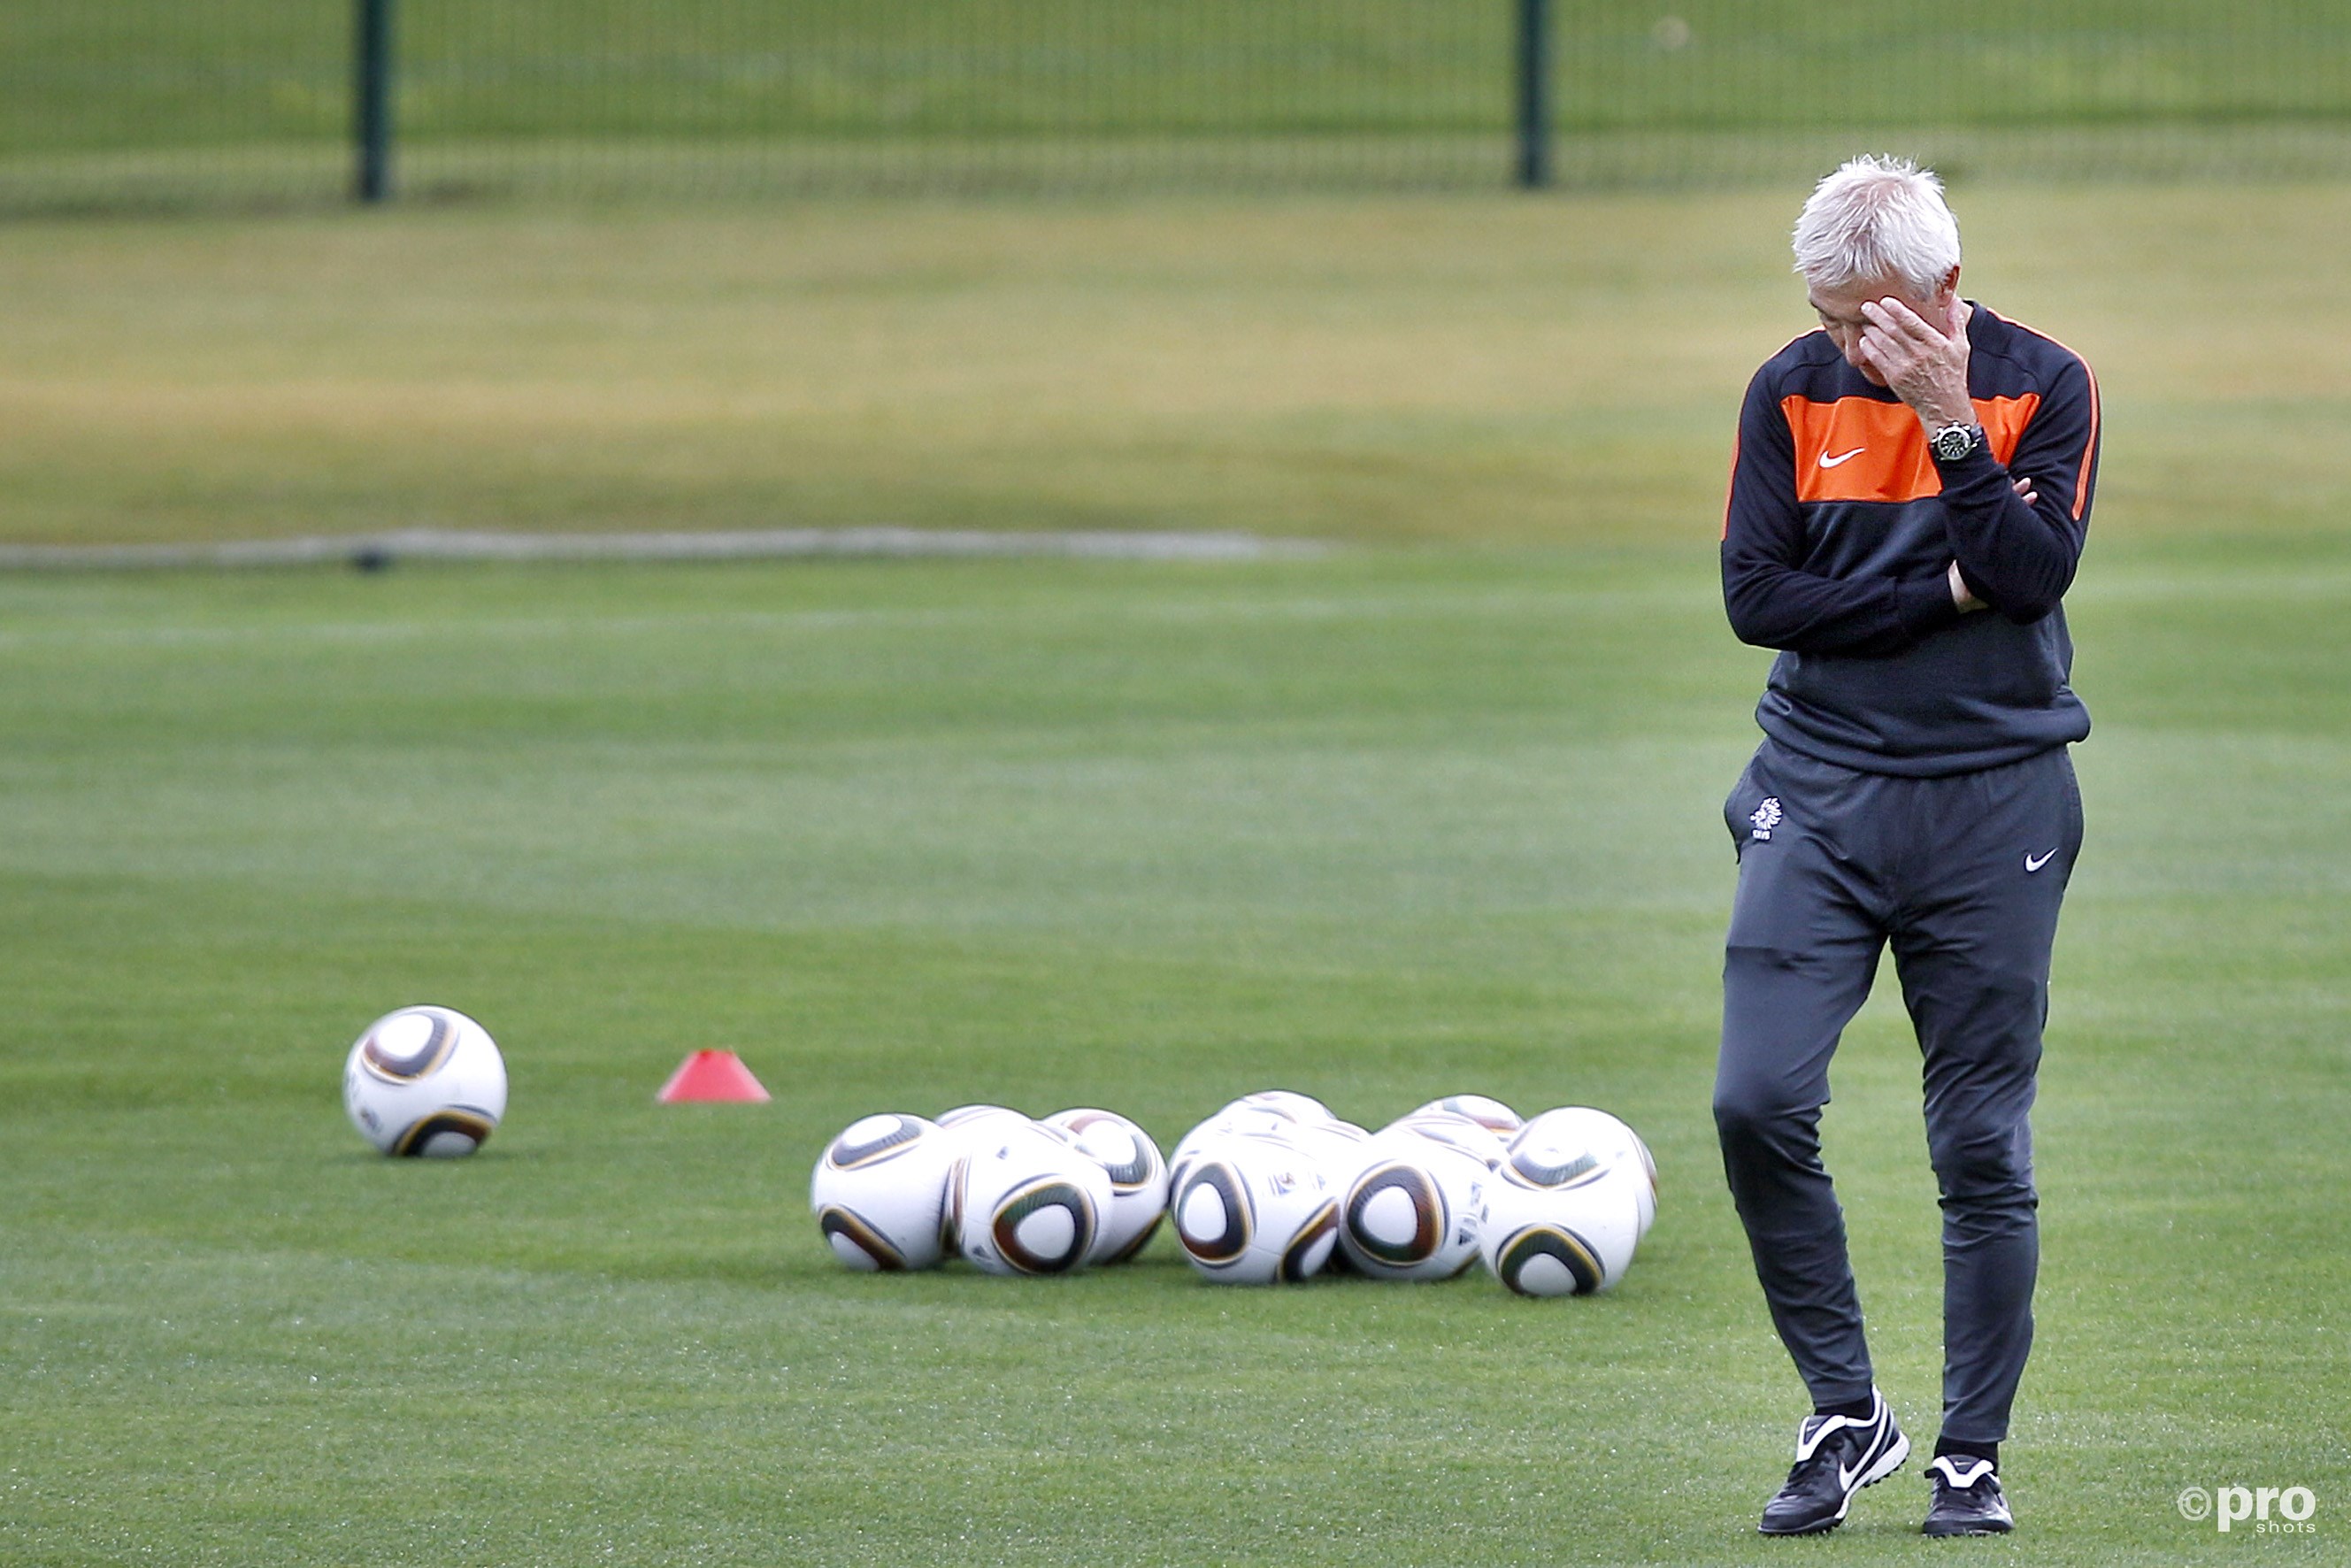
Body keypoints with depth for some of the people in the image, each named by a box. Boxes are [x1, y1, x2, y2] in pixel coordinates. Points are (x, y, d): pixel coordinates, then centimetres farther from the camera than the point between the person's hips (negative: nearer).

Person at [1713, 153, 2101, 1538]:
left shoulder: (2042, 386, -1)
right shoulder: (1794, 394, 4)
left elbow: (2038, 570, -14)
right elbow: (1755, 594, -4)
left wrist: (1950, 424, -19)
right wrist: (1947, 592, -8)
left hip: (1996, 798, -1)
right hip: (1822, 796, 1)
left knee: (1983, 1147, 0)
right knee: (1760, 1101, -13)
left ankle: (1973, 1455, 12)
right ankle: (1846, 1414, 1)